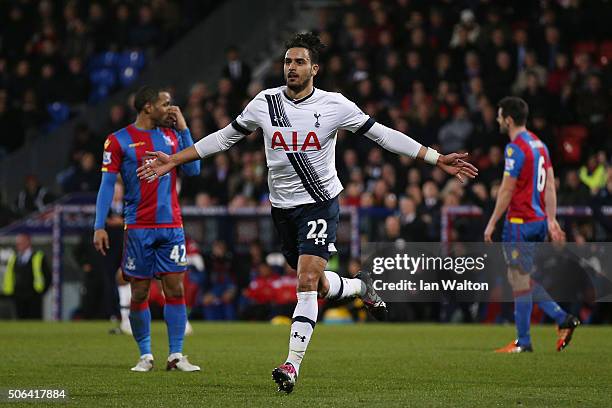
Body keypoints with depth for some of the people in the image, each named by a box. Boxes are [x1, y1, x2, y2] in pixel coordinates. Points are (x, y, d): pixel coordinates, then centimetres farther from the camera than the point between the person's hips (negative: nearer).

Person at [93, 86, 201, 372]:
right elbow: (107, 184, -2)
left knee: (175, 289, -3)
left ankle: (176, 355, 1)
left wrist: (183, 129, 3)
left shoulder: (171, 135, 12)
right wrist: (99, 226, -9)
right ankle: (145, 356, 11)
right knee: (139, 294, 1)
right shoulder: (118, 141, -1)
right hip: (138, 228, -3)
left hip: (172, 226, 3)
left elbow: (193, 169, 6)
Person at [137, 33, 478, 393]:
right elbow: (226, 137, 11)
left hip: (320, 203, -4)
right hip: (283, 207, 4)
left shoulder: (335, 106, -8)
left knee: (308, 281, -18)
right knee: (317, 285, 11)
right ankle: (362, 287, 44)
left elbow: (382, 134, -4)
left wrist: (437, 159, -8)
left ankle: (293, 364, -17)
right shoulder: (265, 103, -1)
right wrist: (174, 160, 9)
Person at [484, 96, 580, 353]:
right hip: (539, 221, 9)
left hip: (520, 223, -9)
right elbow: (550, 186, 12)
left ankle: (523, 342, 0)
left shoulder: (516, 148, -14)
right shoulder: (539, 144, 13)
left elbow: (506, 191, -15)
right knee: (523, 279, 16)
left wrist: (492, 223, -9)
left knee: (520, 281, -3)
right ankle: (563, 318, 6)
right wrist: (551, 220, 11)